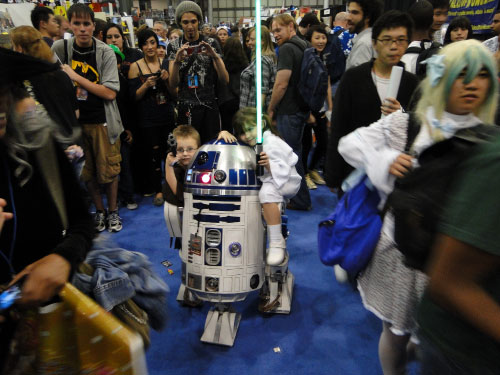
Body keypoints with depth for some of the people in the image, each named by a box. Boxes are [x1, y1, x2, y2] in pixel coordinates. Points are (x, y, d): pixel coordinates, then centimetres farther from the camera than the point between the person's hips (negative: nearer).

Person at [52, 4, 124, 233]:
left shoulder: (105, 52, -8)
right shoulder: (59, 49, -2)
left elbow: (110, 93, -14)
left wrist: (76, 77, -16)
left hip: (103, 121, -2)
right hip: (74, 120, 2)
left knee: (109, 170, 5)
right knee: (87, 171, 11)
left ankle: (113, 211, 25)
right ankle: (99, 211, 30)